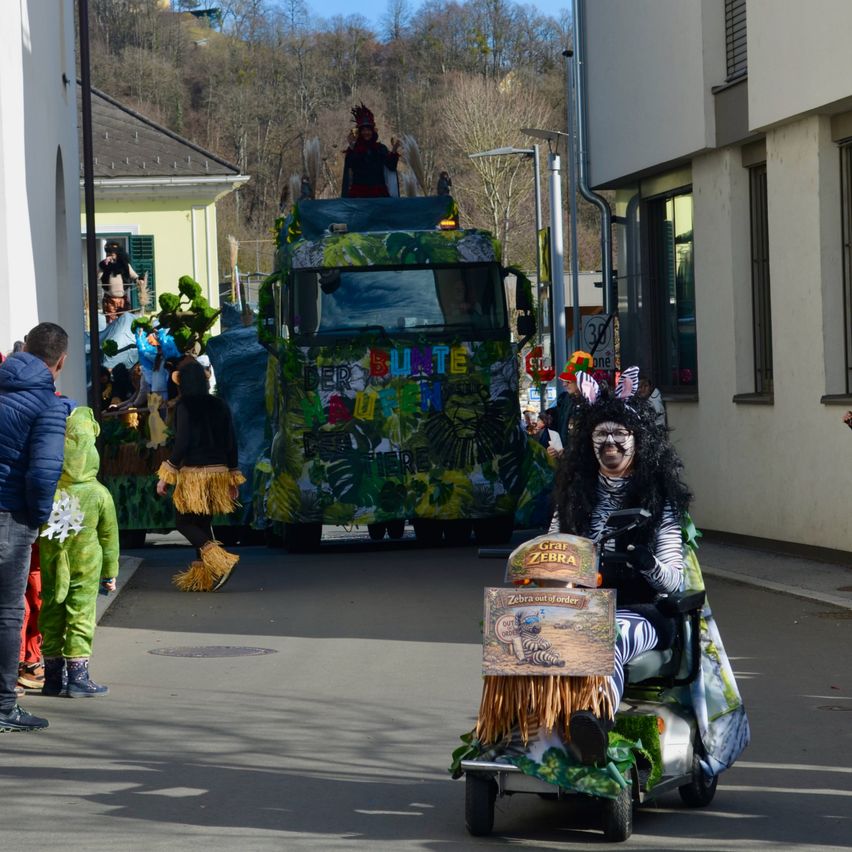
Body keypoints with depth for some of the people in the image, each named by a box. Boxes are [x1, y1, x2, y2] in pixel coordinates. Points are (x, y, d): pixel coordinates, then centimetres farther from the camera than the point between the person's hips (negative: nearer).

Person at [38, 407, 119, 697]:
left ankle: (53, 676, 14)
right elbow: (109, 536, 0)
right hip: (86, 565, -2)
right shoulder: (99, 494, -9)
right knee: (81, 612, 2)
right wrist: (110, 572, 8)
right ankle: (77, 675, -1)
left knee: (51, 609, 9)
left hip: (51, 563, 2)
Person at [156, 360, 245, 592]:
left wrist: (166, 476, -9)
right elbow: (231, 443, 9)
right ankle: (201, 577, 13)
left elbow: (181, 442, -15)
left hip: (194, 474, -6)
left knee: (185, 523, 3)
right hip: (218, 472, 6)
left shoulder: (184, 406, -9)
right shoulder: (220, 406, 8)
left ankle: (221, 562, -16)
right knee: (203, 524, 14)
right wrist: (233, 478, 16)